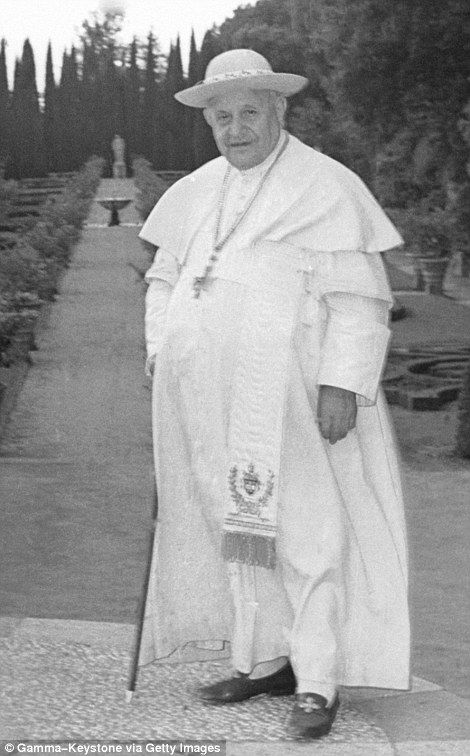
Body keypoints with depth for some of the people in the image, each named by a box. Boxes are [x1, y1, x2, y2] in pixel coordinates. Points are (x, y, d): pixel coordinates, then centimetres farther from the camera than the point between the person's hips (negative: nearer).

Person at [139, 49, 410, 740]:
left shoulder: (328, 189, -5)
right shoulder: (195, 193, 14)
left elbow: (360, 299, -9)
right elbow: (165, 279, 24)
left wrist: (344, 384, -18)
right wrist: (161, 352, 10)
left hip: (287, 395, -6)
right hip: (212, 403, 6)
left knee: (308, 533, -5)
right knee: (239, 527, 11)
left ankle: (317, 683, 1)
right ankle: (263, 663, 21)